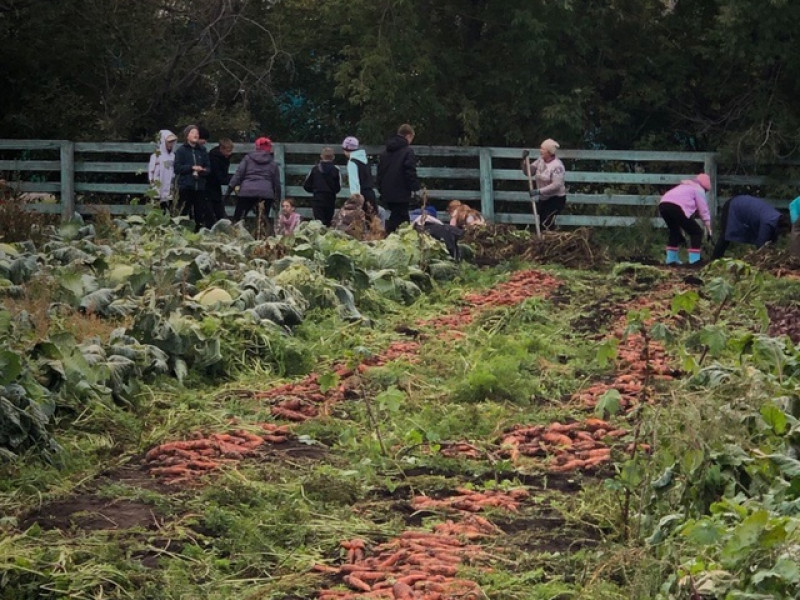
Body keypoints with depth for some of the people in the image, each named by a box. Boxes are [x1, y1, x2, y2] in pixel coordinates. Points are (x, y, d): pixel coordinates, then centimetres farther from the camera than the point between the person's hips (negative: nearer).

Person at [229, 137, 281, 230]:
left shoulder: (248, 158, 14)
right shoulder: (273, 162, 17)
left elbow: (238, 174, 3)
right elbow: (277, 182, 18)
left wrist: (231, 187, 3)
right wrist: (277, 199, 25)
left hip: (247, 191, -1)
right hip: (266, 193, 1)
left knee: (237, 219, 3)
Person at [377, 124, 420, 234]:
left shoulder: (386, 151, 13)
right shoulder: (407, 151, -10)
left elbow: (380, 171, 17)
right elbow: (411, 172, -16)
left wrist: (381, 190, 22)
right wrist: (415, 189, -9)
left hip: (387, 193, 8)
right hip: (401, 194, -8)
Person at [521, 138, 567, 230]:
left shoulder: (557, 166, -21)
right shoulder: (540, 161, 3)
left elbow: (556, 185, -28)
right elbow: (528, 172, 8)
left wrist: (538, 191, -32)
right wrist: (525, 160, -10)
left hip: (556, 199, -8)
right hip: (543, 199, 8)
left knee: (546, 224, -17)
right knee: (542, 223, 11)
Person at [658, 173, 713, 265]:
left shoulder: (684, 186, 36)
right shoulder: (699, 190, 15)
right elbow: (704, 212, 10)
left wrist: (681, 233, 35)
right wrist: (709, 231, 15)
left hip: (663, 205, 7)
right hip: (676, 207, -7)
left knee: (675, 230, 30)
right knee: (696, 231, 6)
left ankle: (671, 258, 26)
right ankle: (694, 259, 0)